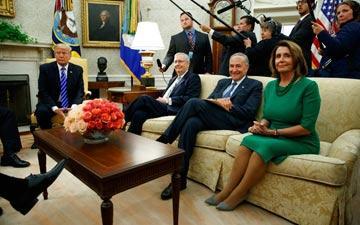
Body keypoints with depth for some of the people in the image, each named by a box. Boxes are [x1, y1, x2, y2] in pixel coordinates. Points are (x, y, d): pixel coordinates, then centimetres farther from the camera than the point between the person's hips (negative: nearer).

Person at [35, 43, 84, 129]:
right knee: (41, 112, -31)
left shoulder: (77, 70, 5)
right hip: (51, 104, 0)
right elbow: (43, 92, -6)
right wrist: (55, 108, -22)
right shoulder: (45, 68, 0)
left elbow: (80, 91, 0)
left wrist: (74, 106, -21)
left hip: (71, 104, 1)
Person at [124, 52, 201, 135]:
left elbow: (190, 99, -9)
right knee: (138, 114, -22)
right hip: (163, 107, 7)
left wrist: (168, 100, -13)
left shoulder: (193, 78, 5)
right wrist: (160, 100, 0)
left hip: (173, 110, -7)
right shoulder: (173, 79, 30)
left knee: (144, 99, -22)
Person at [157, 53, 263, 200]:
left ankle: (165, 139, -17)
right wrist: (218, 102, -6)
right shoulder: (222, 82, 29)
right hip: (211, 119, 5)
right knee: (190, 124, -31)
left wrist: (225, 104, -7)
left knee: (194, 102, -26)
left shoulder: (255, 85, 12)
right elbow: (208, 100, 16)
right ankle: (179, 178, -26)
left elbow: (249, 112, -3)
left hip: (232, 123, -5)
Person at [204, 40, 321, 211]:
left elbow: (307, 127, -15)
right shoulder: (270, 86, 8)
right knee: (248, 140, -25)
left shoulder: (308, 86, -10)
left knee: (263, 145, -31)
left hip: (301, 142, -5)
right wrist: (260, 126, -9)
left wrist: (273, 131, -17)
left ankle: (237, 195, -17)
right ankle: (227, 191, -20)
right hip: (274, 138, 5)